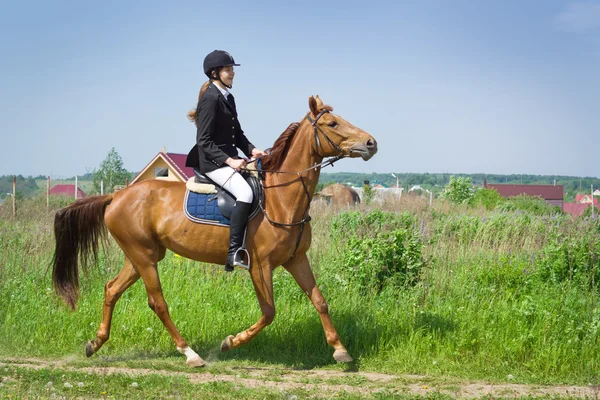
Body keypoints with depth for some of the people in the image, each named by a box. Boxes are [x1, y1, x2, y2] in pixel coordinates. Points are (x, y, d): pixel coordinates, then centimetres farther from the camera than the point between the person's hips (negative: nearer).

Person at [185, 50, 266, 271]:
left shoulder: (228, 98, 15)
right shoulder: (211, 99, -13)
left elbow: (237, 133, 21)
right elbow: (203, 141, -17)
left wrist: (251, 150, 3)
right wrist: (228, 160, -22)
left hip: (229, 159, 10)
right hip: (212, 162, -10)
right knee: (245, 192, -30)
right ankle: (234, 253, -32)